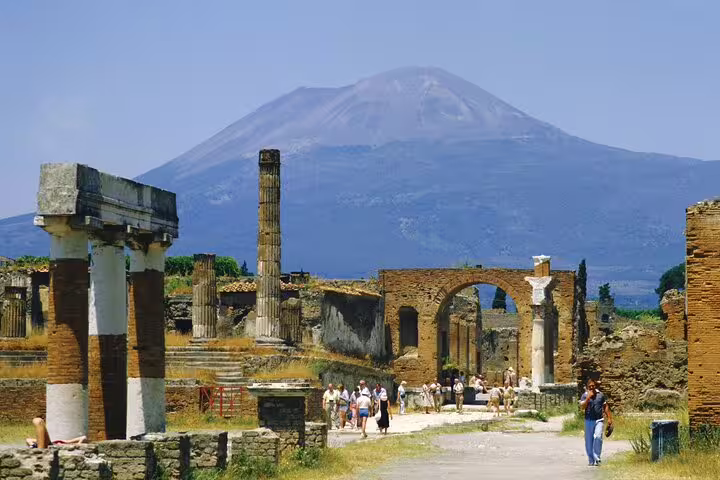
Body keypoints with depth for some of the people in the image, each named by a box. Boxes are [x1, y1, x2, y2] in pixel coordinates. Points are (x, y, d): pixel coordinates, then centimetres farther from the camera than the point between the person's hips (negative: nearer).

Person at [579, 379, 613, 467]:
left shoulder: (600, 395, 6)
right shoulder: (585, 396, 1)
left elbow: (605, 406, 14)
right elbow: (582, 407, -12)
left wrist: (609, 418, 11)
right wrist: (588, 398, -19)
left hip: (599, 420, 0)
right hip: (589, 420, 0)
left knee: (598, 437, -19)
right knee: (589, 441, 4)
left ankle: (597, 459, -15)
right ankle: (591, 460, 16)